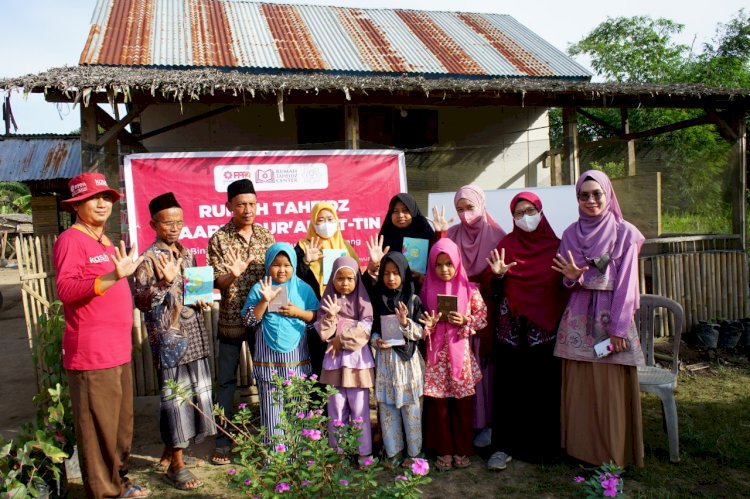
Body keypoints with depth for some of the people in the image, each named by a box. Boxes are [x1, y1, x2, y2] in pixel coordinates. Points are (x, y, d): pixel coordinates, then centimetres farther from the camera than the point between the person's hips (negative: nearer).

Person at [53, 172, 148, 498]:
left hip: (119, 350, 9)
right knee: (99, 428, 0)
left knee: (122, 424, 18)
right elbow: (66, 290, -24)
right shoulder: (71, 240, -10)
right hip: (92, 355, -9)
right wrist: (112, 276, -34)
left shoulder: (105, 242, 18)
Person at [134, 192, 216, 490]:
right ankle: (175, 465, 13)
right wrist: (165, 283, -28)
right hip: (169, 338, -7)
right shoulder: (149, 259, -9)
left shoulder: (187, 255, 12)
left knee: (195, 393, 14)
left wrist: (201, 299, 3)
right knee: (175, 396, -1)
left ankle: (170, 450, 32)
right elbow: (141, 301, -14)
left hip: (194, 336, 7)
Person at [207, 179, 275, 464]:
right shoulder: (218, 239, -5)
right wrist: (232, 274, -31)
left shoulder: (266, 235, 4)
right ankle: (223, 441, 19)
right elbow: (217, 282, -10)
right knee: (226, 381, 6)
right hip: (231, 321, -3)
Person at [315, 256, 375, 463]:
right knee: (336, 410, 10)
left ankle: (363, 452, 16)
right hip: (334, 361, 2)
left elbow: (365, 330, -10)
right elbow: (323, 334, -1)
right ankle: (337, 451, 22)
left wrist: (341, 339, -10)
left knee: (359, 409, 4)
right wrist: (330, 316, -17)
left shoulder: (363, 302, -1)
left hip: (358, 361, -2)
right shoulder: (328, 301, 5)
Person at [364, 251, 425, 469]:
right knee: (387, 408, 9)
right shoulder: (376, 298, 2)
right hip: (385, 357, 2)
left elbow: (421, 332, -4)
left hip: (408, 358, -2)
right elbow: (372, 328, 7)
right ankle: (393, 451, 24)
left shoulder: (413, 300, -3)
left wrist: (406, 323, -20)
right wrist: (376, 341, -12)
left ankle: (413, 451, 21)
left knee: (411, 408, 5)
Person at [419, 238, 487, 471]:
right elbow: (421, 321, 8)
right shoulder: (427, 289, 2)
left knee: (462, 404, 7)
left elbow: (483, 317, 1)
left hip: (460, 351, -1)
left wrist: (465, 321, -15)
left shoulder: (468, 288, -2)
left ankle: (462, 449, 23)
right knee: (438, 404, 6)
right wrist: (427, 325, -13)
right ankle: (444, 450, 20)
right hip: (436, 353, 1)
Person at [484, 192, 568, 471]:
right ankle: (504, 446, 10)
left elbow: (564, 287, 8)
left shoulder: (555, 246, 4)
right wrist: (498, 275, -19)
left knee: (545, 386, 5)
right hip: (512, 328, 0)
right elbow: (496, 289, 0)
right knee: (509, 386, 2)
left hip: (545, 328, 1)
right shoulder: (507, 244, 3)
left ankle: (544, 445, 20)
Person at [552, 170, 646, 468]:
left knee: (612, 389, 1)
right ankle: (582, 451, 19)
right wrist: (572, 276, -13)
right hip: (578, 320, 3)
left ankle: (613, 456, 14)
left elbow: (626, 284, -6)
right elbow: (569, 283, 10)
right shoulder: (571, 234, 8)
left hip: (612, 318, -3)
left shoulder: (625, 233, -2)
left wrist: (618, 328, -11)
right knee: (580, 387, 7)